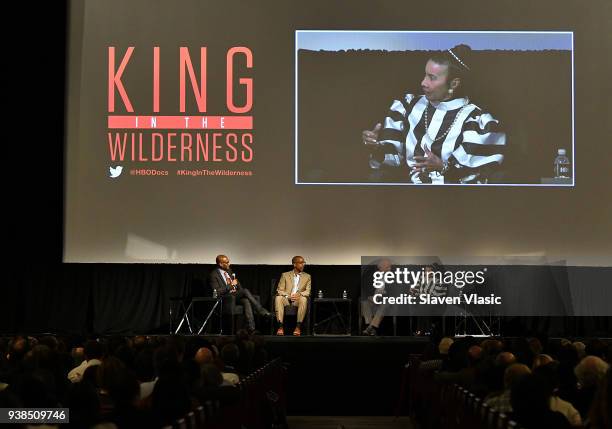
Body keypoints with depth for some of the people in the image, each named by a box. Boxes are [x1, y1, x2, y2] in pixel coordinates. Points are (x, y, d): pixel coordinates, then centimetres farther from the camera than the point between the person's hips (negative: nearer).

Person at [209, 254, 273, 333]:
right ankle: (262, 311, -26)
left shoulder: (229, 271, 17)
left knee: (246, 301, -30)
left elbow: (236, 282, 27)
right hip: (226, 297, -6)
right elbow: (217, 292, -14)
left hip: (236, 295, 6)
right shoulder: (214, 275, -6)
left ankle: (251, 328, -38)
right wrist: (231, 285, -14)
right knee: (246, 291, -30)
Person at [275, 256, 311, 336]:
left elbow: (308, 291, 5)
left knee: (304, 299, -36)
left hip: (298, 300, 0)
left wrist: (299, 294, -17)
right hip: (286, 299, 0)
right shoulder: (285, 275, 14)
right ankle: (280, 326, -36)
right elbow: (279, 290, 6)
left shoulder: (307, 277, 16)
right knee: (278, 298, -34)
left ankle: (298, 326, -34)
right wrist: (288, 296, -15)